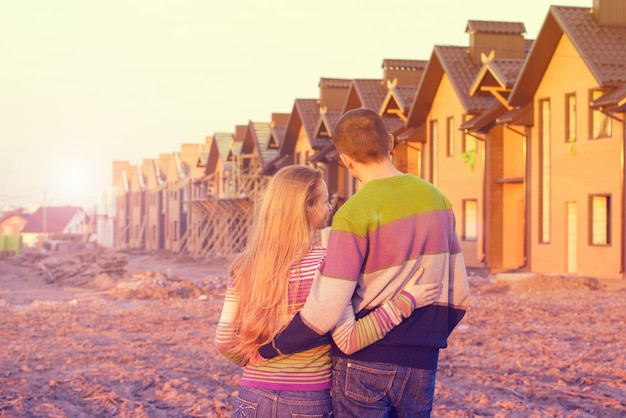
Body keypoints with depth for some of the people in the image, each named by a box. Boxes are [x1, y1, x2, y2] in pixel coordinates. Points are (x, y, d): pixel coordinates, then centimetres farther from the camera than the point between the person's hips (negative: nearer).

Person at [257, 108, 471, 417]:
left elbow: (324, 311, -18)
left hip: (364, 365, -5)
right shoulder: (437, 200, 4)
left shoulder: (354, 214, -14)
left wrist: (268, 349, -5)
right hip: (420, 367, 5)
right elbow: (457, 294, 9)